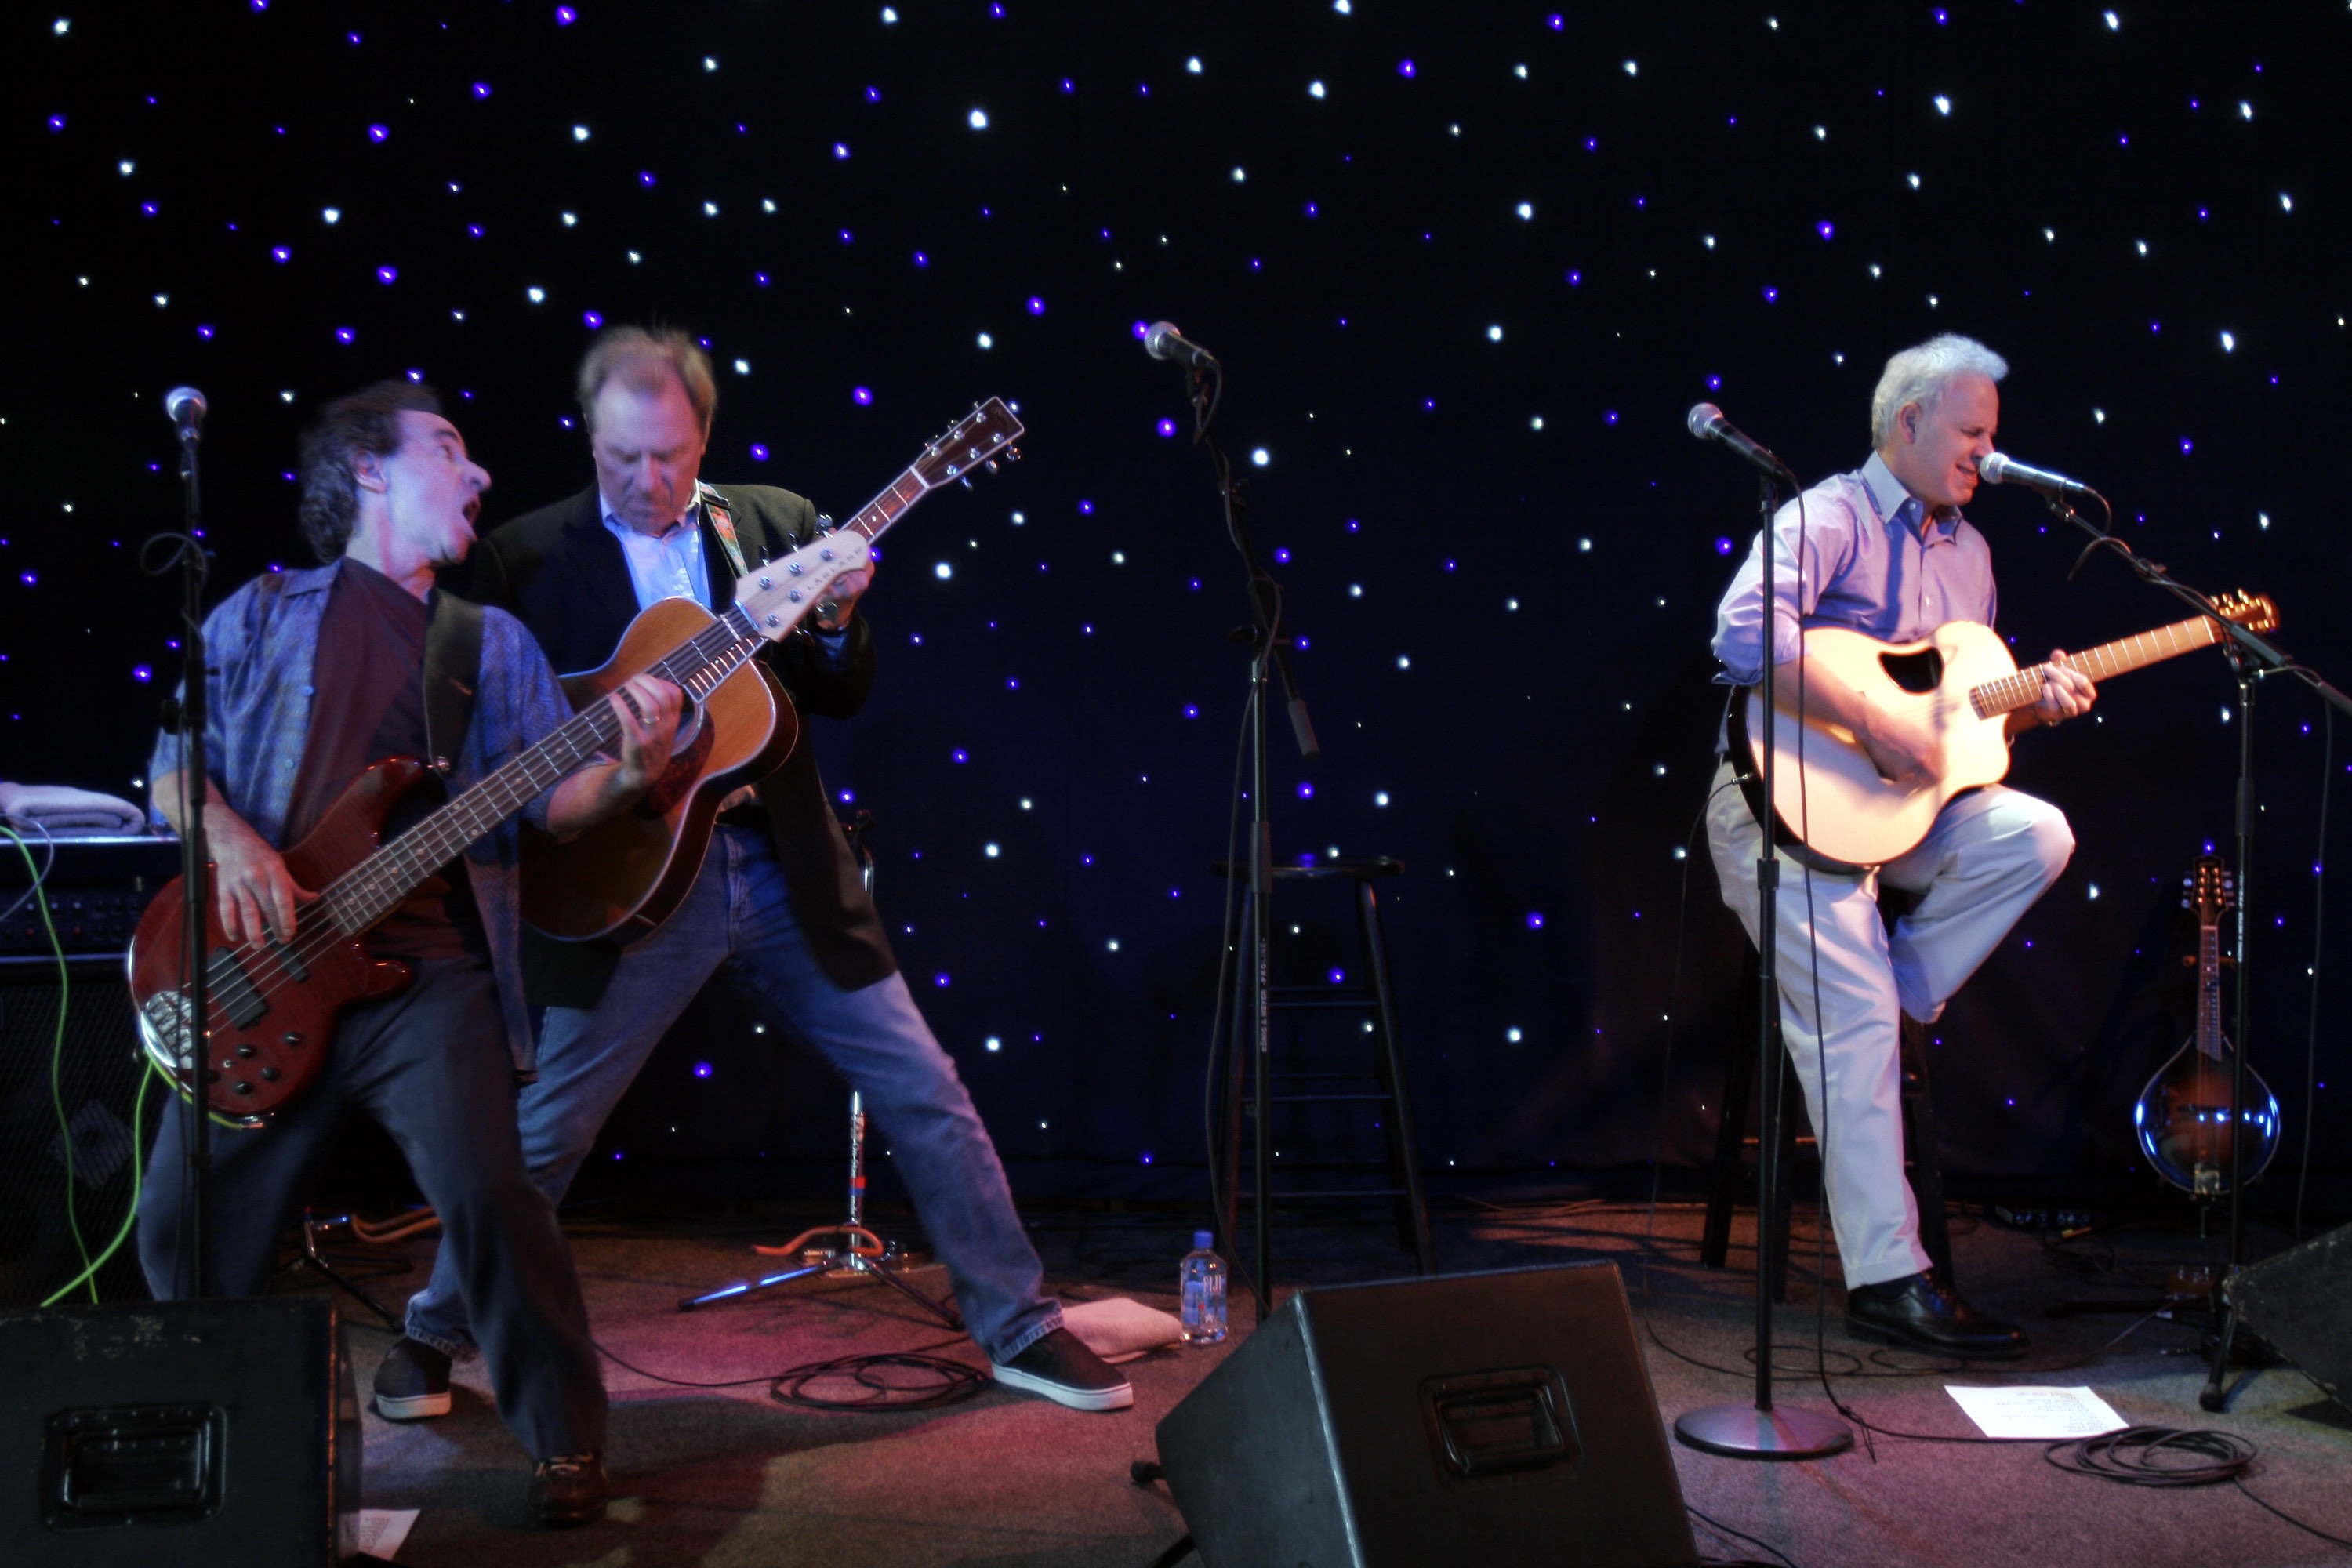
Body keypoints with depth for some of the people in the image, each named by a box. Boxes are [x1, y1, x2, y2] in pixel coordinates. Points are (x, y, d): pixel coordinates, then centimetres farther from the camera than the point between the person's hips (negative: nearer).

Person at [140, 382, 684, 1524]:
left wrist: (627, 774, -15)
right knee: (188, 1224, 4)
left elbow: (549, 801, 7)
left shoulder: (494, 643, 15)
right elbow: (174, 763, 9)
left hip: (428, 971, -1)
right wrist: (230, 841, -12)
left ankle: (568, 1444, -4)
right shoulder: (264, 616, 13)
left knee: (488, 1195, -20)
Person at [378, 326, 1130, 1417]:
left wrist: (838, 621, -11)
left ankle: (1020, 1328, 17)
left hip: (782, 870, 3)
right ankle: (435, 1335, 24)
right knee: (541, 1131, 1)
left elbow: (840, 700, 9)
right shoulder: (527, 556, 0)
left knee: (928, 1095, 4)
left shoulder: (776, 523, 8)